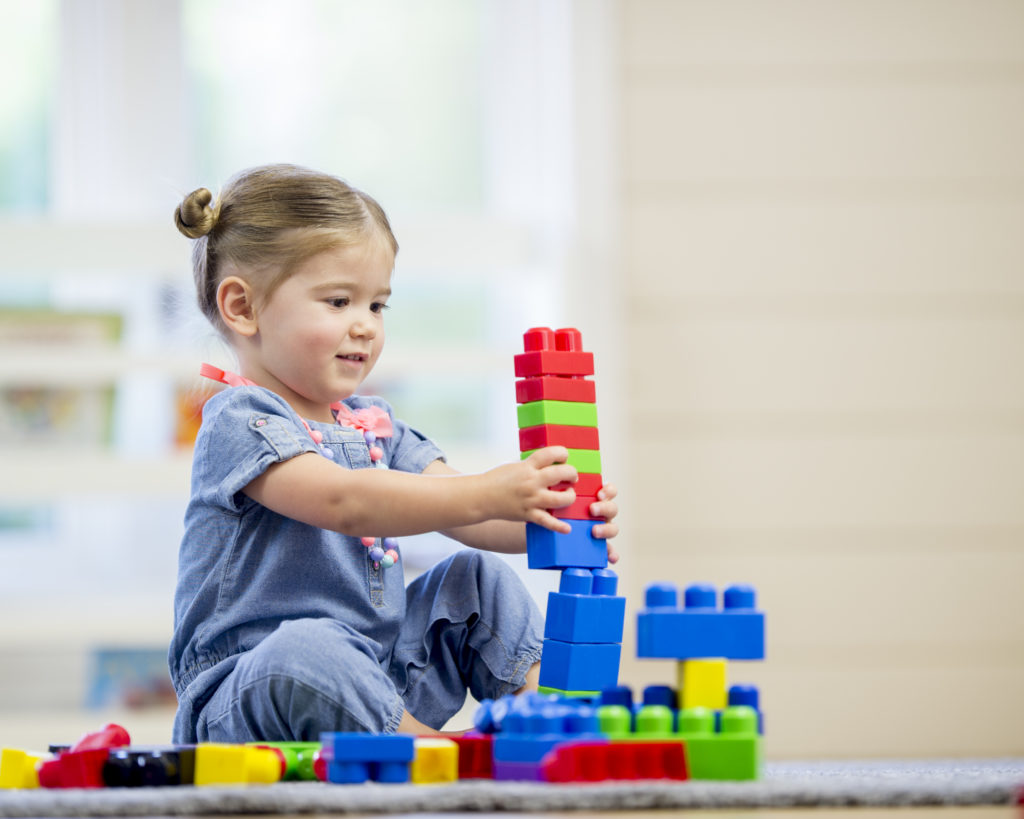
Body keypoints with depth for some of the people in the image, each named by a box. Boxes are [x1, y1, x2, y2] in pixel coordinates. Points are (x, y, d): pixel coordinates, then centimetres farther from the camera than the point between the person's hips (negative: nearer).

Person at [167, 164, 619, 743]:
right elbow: (343, 502, -29)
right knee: (308, 651, -39)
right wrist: (484, 495, -37)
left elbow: (466, 517, 5)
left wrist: (551, 520, -17)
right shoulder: (239, 420, -12)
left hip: (379, 683, 8)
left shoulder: (373, 426, 15)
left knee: (479, 579, 5)